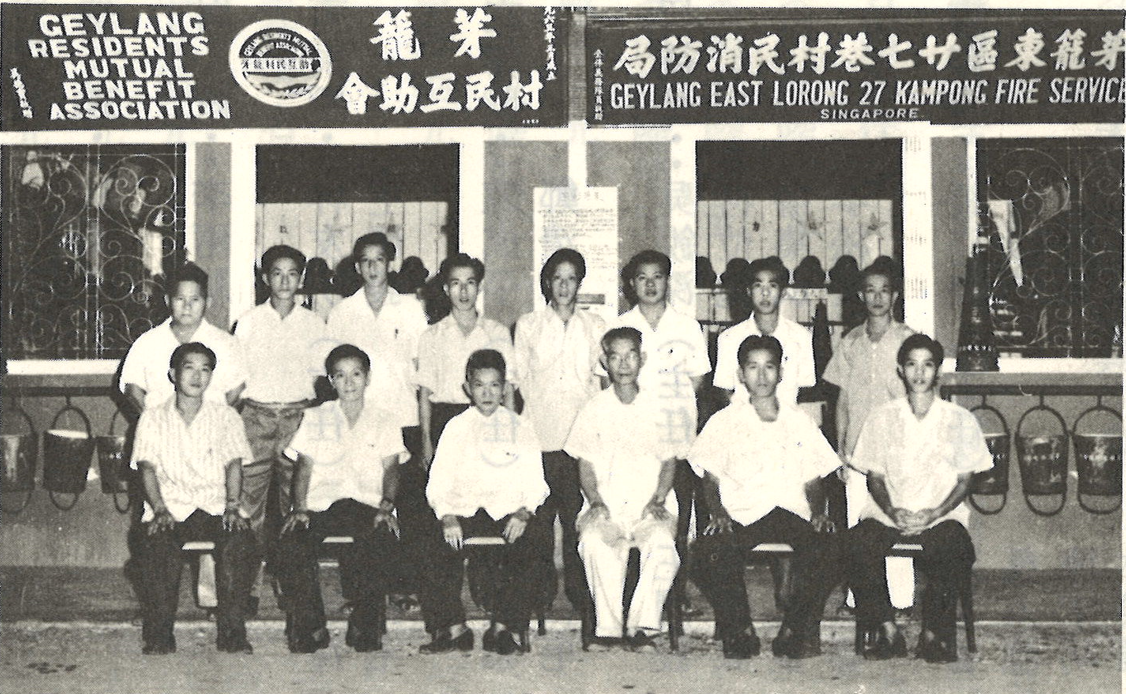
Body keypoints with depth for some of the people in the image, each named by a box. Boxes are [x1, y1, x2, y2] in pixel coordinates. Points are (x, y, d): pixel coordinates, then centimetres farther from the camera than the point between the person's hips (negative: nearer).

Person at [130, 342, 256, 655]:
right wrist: (159, 510, -14)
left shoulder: (225, 416, 13)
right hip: (170, 506, 0)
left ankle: (232, 633, -21)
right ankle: (159, 636, -19)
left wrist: (232, 506, -11)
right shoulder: (153, 418, 10)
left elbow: (233, 464, 5)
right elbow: (147, 467, 2)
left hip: (215, 506, 0)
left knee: (240, 541, -31)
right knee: (156, 544, -33)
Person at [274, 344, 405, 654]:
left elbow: (390, 469, 8)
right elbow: (304, 467, 10)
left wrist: (386, 506, -11)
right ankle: (310, 627, -15)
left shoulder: (384, 422, 20)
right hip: (320, 502, 1)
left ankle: (364, 626, -19)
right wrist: (299, 508, -7)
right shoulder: (315, 418, 20)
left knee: (383, 544, -34)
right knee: (291, 545, -30)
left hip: (367, 503, -1)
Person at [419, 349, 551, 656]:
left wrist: (524, 513, -12)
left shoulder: (520, 427, 16)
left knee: (531, 549, -30)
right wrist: (447, 517, -14)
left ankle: (503, 628, -18)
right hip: (464, 512, 0)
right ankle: (454, 628, -16)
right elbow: (438, 481, 4)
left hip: (510, 512, 0)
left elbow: (534, 482, 8)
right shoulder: (457, 427, 14)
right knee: (440, 550, -29)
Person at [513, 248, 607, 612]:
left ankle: (579, 589, 4)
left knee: (579, 512, -4)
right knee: (539, 513, -4)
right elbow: (520, 377, 11)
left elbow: (601, 377, 12)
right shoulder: (528, 325, 14)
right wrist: (530, 421, 1)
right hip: (540, 432, 0)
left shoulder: (595, 326, 16)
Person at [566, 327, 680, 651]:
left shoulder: (659, 408, 9)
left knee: (662, 542, -33)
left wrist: (658, 500, -3)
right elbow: (585, 463, 11)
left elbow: (669, 460, 12)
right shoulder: (594, 409, 10)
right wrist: (595, 501, -6)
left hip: (649, 506, 0)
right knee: (593, 541, -33)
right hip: (606, 506, 0)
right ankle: (607, 627, -23)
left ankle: (643, 627, -22)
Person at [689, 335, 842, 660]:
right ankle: (740, 631, -10)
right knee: (708, 553, -32)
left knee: (826, 549, -31)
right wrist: (718, 513, -10)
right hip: (741, 514, -1)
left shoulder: (800, 422, 19)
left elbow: (813, 481, 17)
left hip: (792, 512, 1)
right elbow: (711, 479, 10)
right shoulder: (725, 421, 14)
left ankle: (795, 631, -12)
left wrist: (818, 512, -4)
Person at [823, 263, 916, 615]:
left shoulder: (907, 339, 1)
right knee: (856, 526, 2)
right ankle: (858, 598, 9)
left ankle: (899, 600, 2)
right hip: (858, 449, 3)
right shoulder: (851, 342, 10)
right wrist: (840, 449, 9)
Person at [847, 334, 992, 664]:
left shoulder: (960, 420, 9)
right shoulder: (881, 418, 11)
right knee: (858, 542, -31)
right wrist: (892, 511, -11)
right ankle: (888, 632, -21)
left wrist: (935, 513, -11)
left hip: (941, 515, -1)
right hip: (888, 513, 1)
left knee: (955, 546, -35)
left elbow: (964, 481, 7)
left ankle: (932, 634, -19)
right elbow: (874, 476, 9)